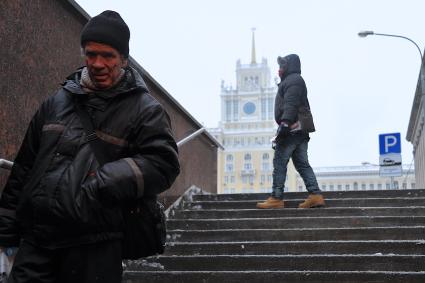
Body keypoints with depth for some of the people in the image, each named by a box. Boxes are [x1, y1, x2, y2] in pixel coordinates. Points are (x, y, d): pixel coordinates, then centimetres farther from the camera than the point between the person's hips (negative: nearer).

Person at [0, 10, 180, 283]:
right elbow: (25, 166, 18)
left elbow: (163, 163, -11)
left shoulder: (145, 110, 1)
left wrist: (108, 183, -21)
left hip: (95, 248, -4)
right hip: (36, 239, 4)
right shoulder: (57, 102, 14)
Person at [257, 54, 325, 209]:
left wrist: (285, 123, -28)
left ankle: (276, 198, -7)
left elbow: (291, 104, -19)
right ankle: (315, 195, 0)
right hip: (300, 131, 10)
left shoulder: (293, 80, -4)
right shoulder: (295, 80, 28)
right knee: (302, 164, 6)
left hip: (291, 130, -10)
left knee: (279, 163, -8)